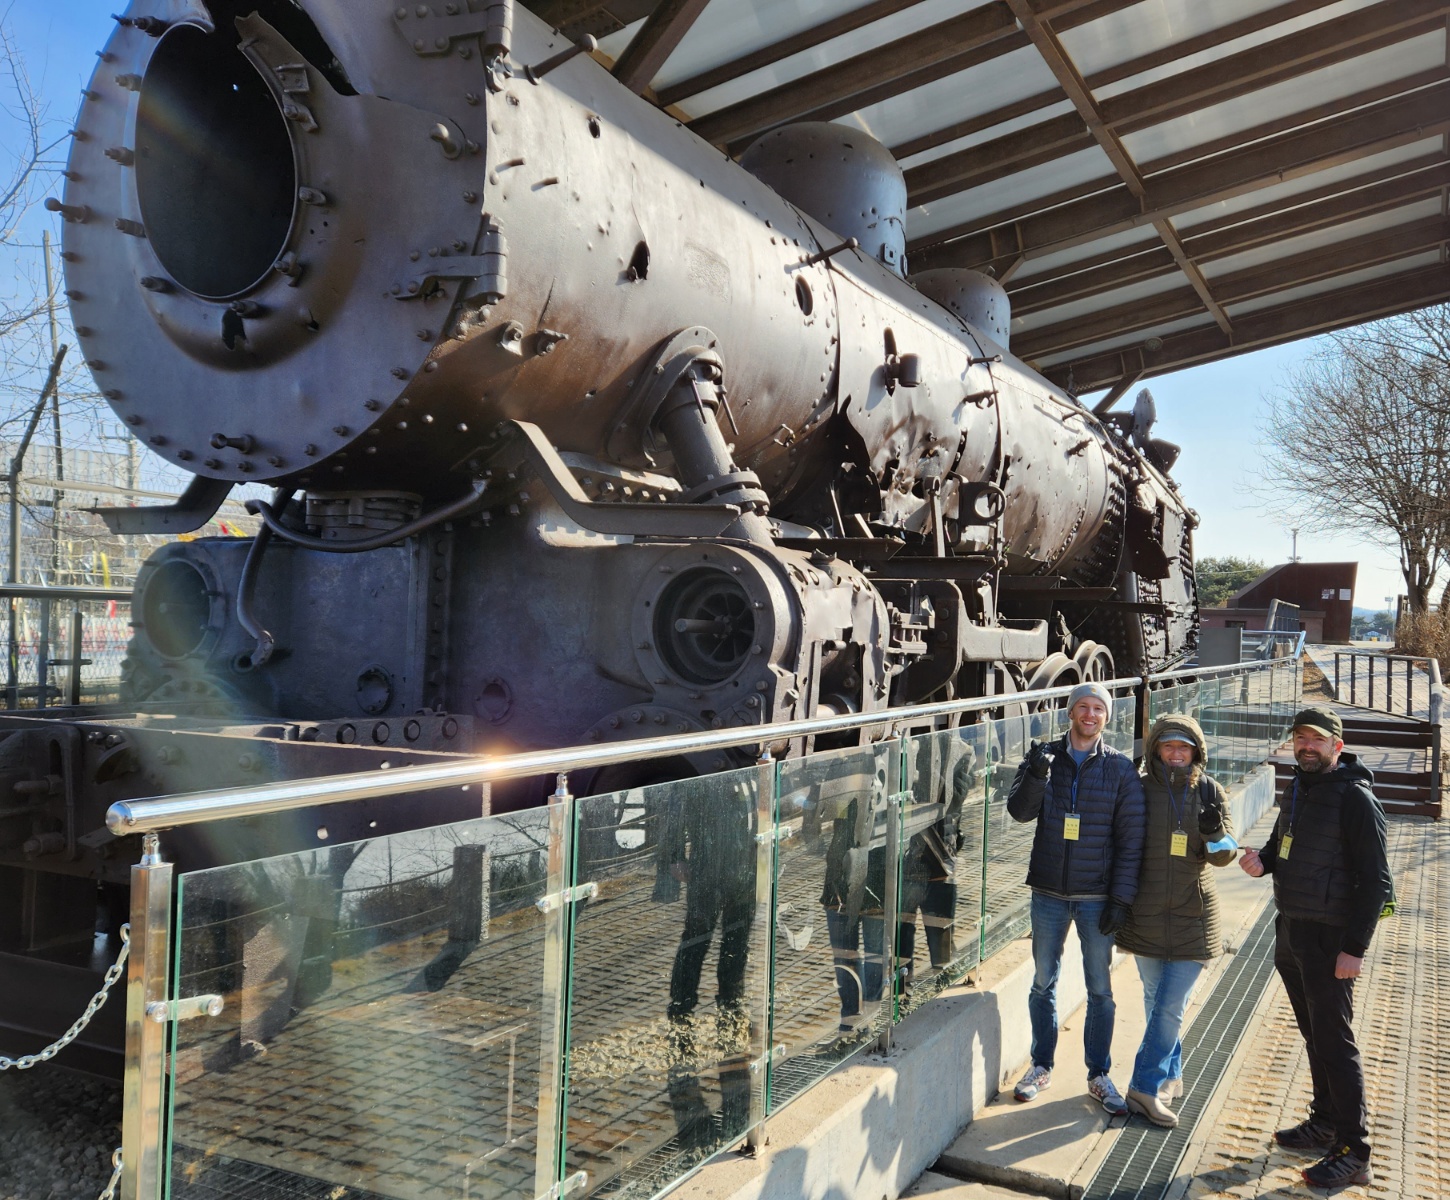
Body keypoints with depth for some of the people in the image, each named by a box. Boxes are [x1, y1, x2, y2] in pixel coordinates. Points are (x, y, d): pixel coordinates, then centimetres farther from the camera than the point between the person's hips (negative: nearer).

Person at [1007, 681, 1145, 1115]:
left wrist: (1121, 898, -8)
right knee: (1043, 983, 11)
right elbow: (1020, 811, -9)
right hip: (1049, 894, 1)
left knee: (1100, 989, 8)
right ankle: (1041, 1065, 27)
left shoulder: (1119, 768, -2)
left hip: (1097, 897, -1)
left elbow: (1131, 838, -3)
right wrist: (1036, 777, -28)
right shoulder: (1044, 757, 2)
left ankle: (1099, 1075, 23)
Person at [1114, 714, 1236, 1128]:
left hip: (1192, 915, -1)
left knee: (1171, 1007, -3)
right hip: (1147, 915, 1)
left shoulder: (1209, 791, -2)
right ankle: (1170, 1075, 30)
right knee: (1155, 1001, 13)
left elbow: (1224, 855, -3)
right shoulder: (1140, 790, -4)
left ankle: (1146, 1086, 5)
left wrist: (1215, 833, -25)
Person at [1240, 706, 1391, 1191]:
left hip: (1329, 938, -8)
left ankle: (1353, 1154, 5)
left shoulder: (1354, 797, -15)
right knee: (1314, 1035, 18)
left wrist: (1355, 948, -20)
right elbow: (1280, 845, 23)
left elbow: (1375, 881, -17)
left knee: (1335, 1042, -3)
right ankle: (1325, 1124, 31)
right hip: (1291, 931, 8)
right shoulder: (1296, 790, 11)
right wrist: (1262, 860, -1)